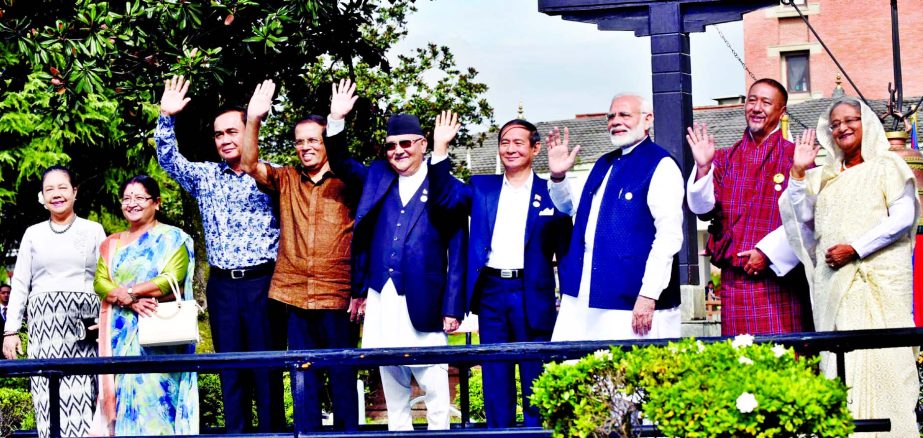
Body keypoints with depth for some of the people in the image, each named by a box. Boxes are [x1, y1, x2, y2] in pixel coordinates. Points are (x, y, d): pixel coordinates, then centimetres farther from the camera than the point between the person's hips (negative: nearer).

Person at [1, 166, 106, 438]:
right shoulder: (33, 234, 15)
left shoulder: (93, 231, 12)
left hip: (83, 322, -2)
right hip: (44, 321, 2)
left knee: (80, 395, -11)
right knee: (47, 397, -5)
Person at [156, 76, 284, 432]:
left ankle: (272, 432, 4)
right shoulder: (205, 176, 12)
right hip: (221, 285, 4)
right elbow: (169, 160, 4)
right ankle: (235, 433, 11)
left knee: (268, 366, -1)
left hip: (262, 282, -3)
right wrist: (167, 118, -10)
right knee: (230, 367, 6)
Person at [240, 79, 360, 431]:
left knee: (342, 374, 2)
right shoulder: (286, 181, 10)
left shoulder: (344, 182, 3)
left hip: (336, 296, -3)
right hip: (294, 295, 3)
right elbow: (250, 165, -2)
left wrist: (337, 122, -33)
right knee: (303, 374, 7)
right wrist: (253, 120, -17)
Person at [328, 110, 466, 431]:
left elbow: (457, 253, -2)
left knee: (432, 379, -4)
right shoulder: (377, 177, 13)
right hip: (381, 300, 5)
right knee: (391, 378, 11)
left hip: (422, 304, -5)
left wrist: (453, 308, -8)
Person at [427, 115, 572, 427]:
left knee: (536, 374, 2)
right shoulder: (481, 188, 12)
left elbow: (565, 248, 3)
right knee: (495, 374, 7)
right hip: (490, 292, 3)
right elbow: (444, 196, -2)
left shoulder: (550, 192, 4)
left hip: (533, 295, -2)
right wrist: (441, 149, -12)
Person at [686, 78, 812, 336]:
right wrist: (703, 167, -13)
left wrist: (768, 252, -11)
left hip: (778, 274, -3)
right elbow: (704, 209, 2)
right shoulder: (725, 159, 13)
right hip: (734, 280, 3)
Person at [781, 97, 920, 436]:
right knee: (841, 357, -3)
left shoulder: (886, 165, 6)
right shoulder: (824, 176, 21)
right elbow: (803, 217, 10)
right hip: (833, 280, 4)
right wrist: (798, 173, 0)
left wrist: (855, 248, -12)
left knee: (881, 358, -10)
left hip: (879, 278, -4)